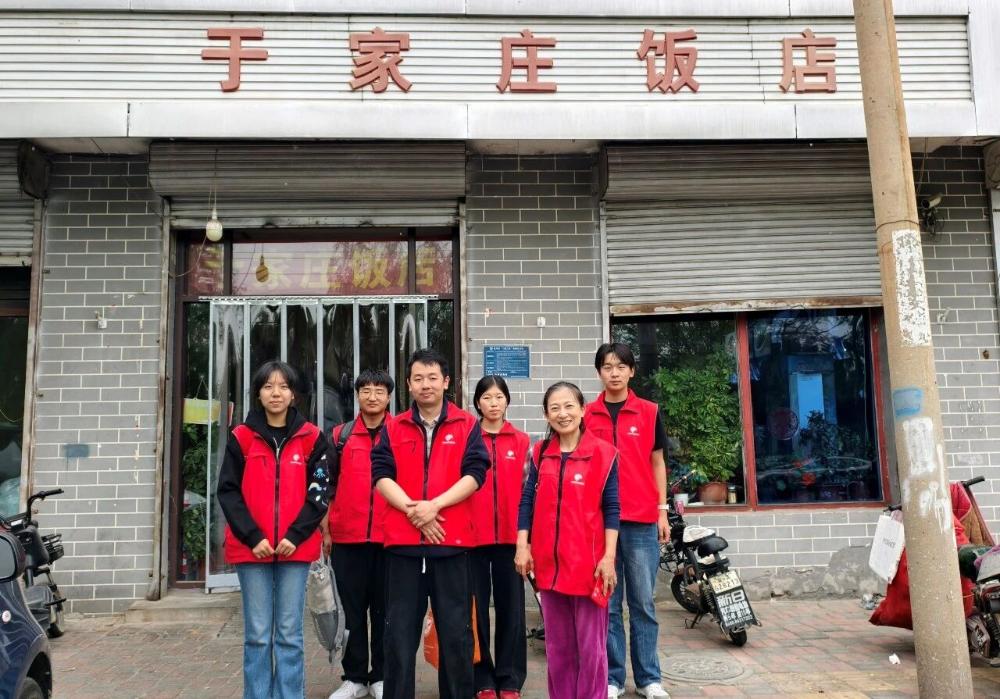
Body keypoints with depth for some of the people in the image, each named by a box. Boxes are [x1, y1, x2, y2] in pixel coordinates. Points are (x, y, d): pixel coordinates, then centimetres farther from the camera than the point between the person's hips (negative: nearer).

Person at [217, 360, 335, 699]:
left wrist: (295, 535, -10)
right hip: (251, 547, 0)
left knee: (290, 633, 6)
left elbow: (319, 492, 1)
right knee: (257, 634, 5)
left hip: (296, 547, 0)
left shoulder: (312, 437, 4)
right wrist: (252, 537, -9)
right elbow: (228, 491, 1)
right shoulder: (241, 437, 4)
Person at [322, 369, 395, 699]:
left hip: (390, 535, -1)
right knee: (351, 608, 9)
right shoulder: (340, 435, 7)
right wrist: (326, 530, 4)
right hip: (347, 536, 1)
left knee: (384, 607, 9)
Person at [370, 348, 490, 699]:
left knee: (455, 630, 7)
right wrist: (412, 510, -14)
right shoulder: (393, 428, 10)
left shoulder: (467, 426, 5)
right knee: (399, 631, 7)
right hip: (402, 541, 2)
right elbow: (381, 475, 1)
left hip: (452, 541, -1)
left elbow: (474, 475, -5)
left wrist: (434, 505, -16)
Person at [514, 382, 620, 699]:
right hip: (549, 562, 4)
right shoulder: (540, 453, 7)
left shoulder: (603, 453, -4)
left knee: (590, 646, 5)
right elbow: (527, 502, 7)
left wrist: (609, 557, -10)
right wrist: (522, 546, 0)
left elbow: (611, 509, -5)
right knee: (557, 644, 15)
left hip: (589, 562, -3)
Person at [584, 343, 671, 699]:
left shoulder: (649, 412, 5)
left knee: (643, 602, 7)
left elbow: (657, 463, 8)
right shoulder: (587, 415, 4)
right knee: (607, 603, 6)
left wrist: (662, 511, 4)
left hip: (641, 520, 0)